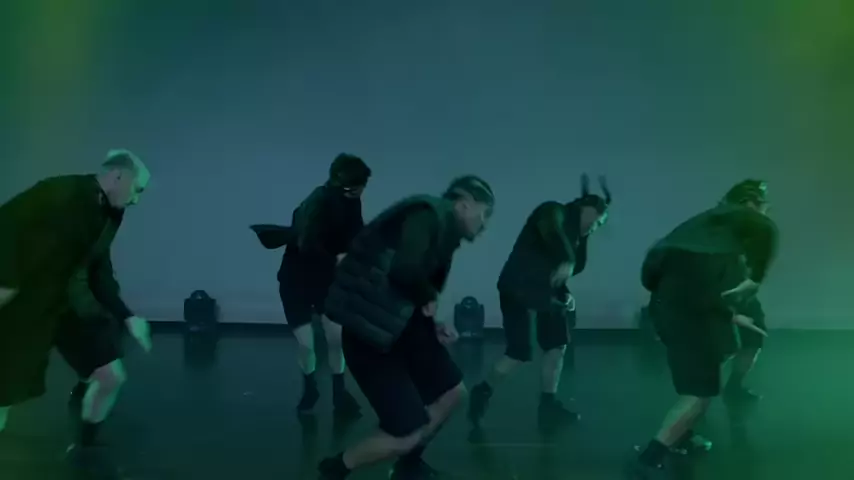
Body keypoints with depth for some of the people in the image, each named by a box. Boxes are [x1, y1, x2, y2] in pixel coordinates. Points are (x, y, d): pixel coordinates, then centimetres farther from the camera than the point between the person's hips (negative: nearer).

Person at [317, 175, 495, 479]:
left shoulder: (444, 230, 16)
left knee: (451, 390, 16)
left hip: (403, 323, 10)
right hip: (369, 327, -10)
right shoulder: (430, 215, -14)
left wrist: (434, 325, 5)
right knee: (407, 433, -8)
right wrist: (428, 298, -11)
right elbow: (405, 270, -30)